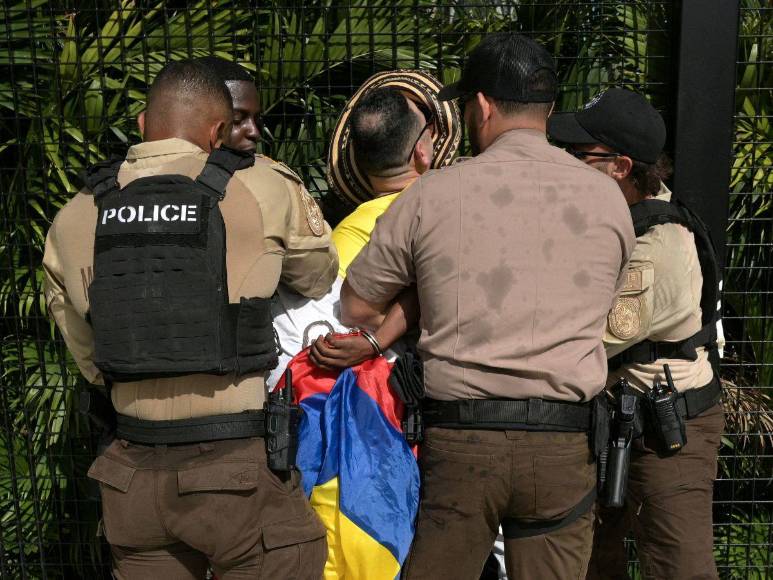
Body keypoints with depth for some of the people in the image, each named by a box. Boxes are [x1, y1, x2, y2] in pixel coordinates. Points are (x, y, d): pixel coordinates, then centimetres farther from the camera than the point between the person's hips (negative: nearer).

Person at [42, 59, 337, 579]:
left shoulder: (75, 217, 4)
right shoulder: (264, 189, -8)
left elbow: (88, 356, 11)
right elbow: (321, 279, 8)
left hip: (133, 471, 5)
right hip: (238, 467, -4)